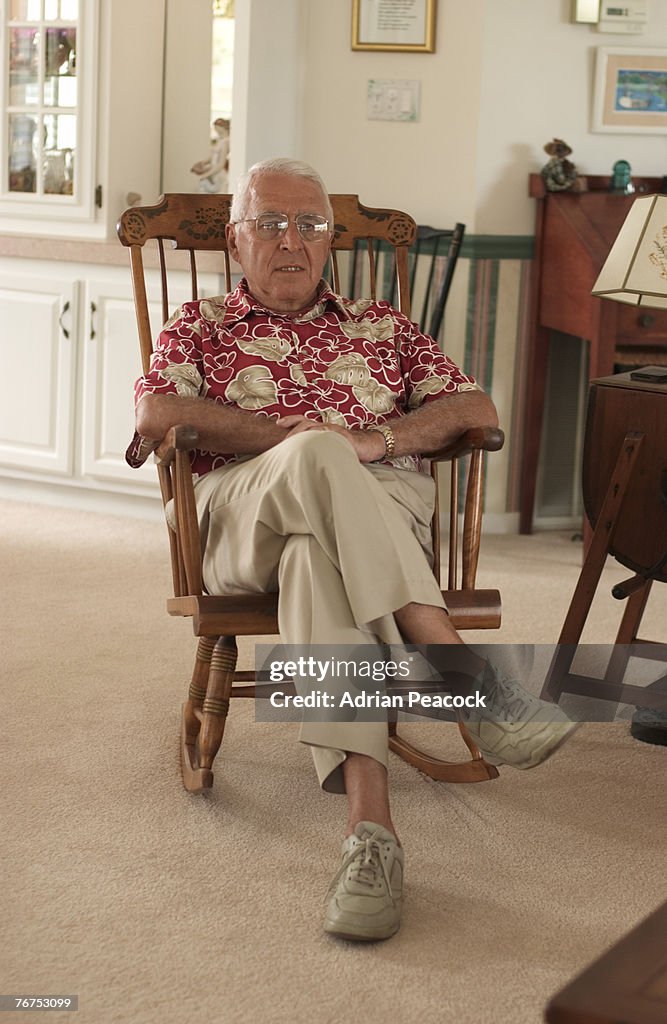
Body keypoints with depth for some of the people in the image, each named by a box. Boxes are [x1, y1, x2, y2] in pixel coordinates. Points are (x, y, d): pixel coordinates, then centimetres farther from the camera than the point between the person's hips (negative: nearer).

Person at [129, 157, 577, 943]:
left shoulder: (382, 326, 30)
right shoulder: (199, 326, 27)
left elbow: (477, 408, 14)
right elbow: (156, 415, 3)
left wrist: (374, 439, -5)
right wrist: (295, 439, -4)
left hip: (384, 508, 2)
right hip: (243, 517, -1)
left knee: (317, 554, -39)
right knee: (316, 461, -39)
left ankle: (368, 825, -54)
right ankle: (466, 672, -47)